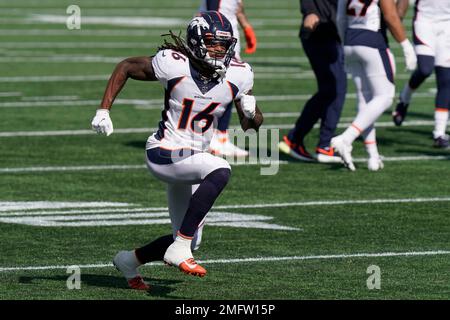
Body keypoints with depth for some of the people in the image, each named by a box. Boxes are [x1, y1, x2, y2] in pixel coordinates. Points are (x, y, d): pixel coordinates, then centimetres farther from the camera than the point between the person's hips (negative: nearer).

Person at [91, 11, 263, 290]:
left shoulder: (237, 76, -6)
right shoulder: (174, 65, -17)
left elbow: (252, 125, 6)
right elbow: (125, 68, -1)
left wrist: (251, 111, -18)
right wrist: (104, 110, -6)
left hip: (191, 160, 7)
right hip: (165, 155, -6)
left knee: (190, 242, 12)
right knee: (220, 171, -33)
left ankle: (129, 260, 39)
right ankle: (178, 249, -27)